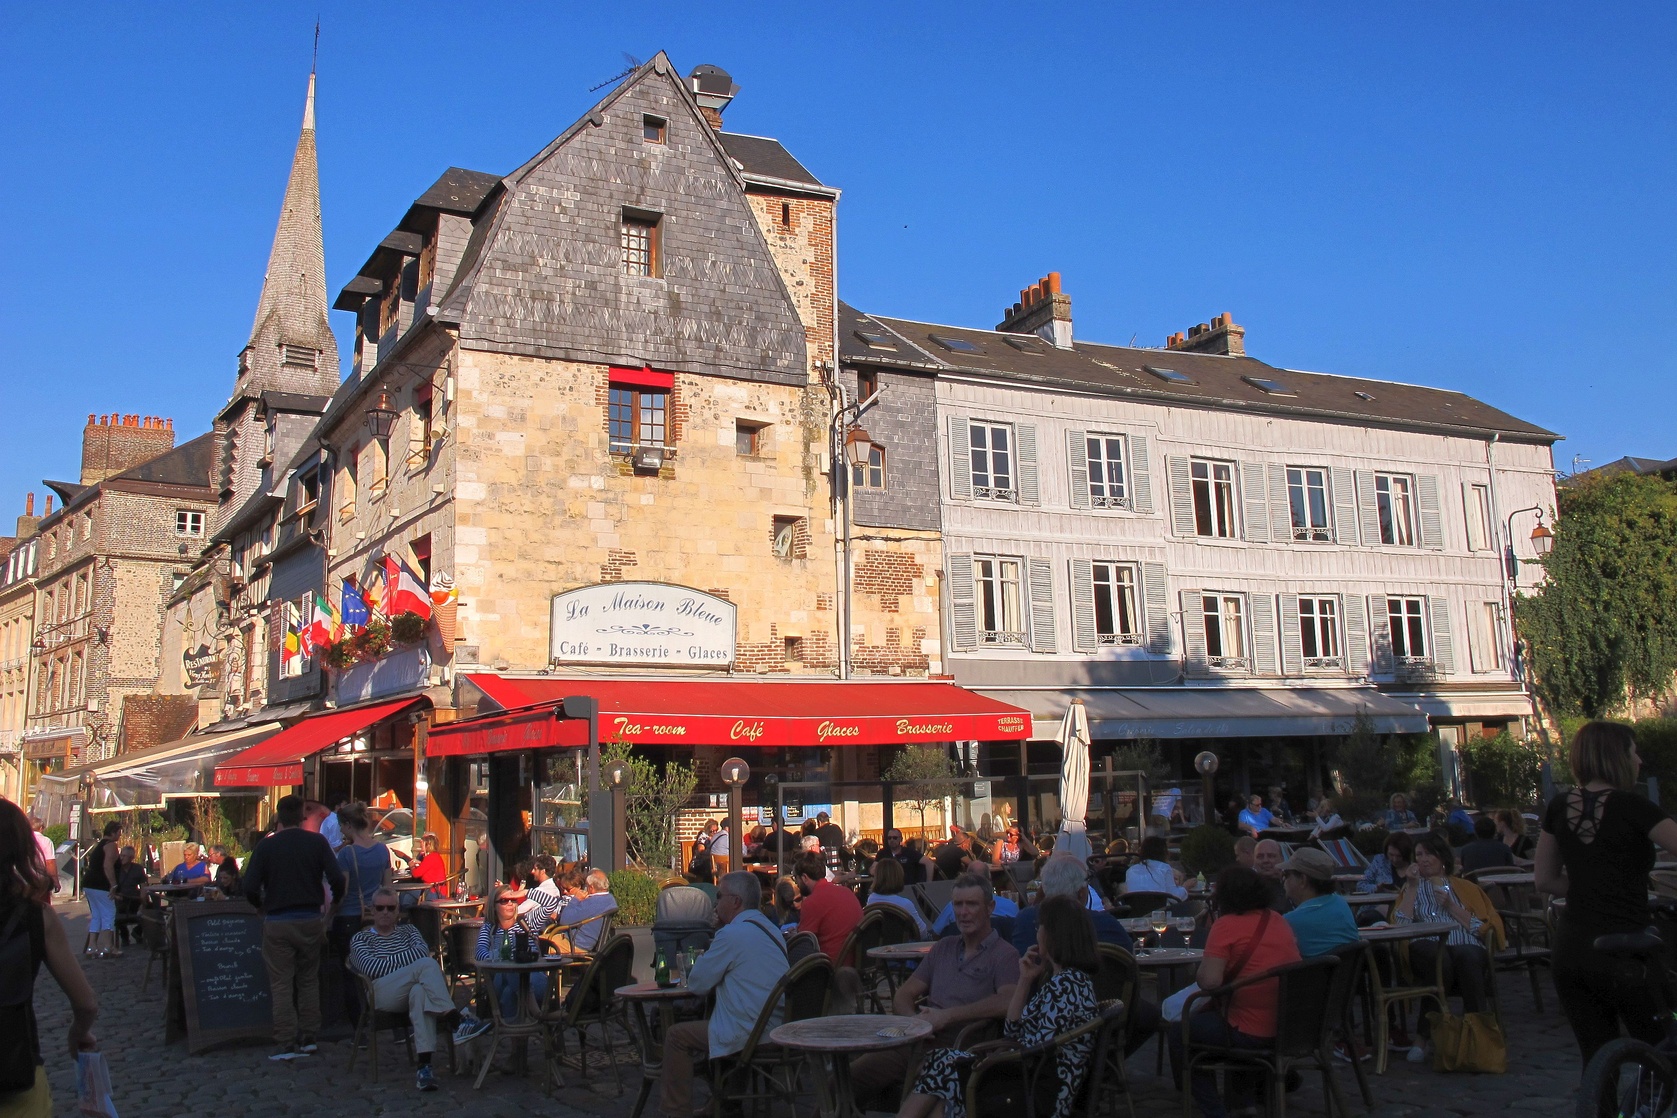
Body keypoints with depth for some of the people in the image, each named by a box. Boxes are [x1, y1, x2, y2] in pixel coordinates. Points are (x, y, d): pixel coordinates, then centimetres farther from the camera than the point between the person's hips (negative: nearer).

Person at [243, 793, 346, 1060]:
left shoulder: (266, 846, -3)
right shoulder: (316, 842, -1)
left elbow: (250, 888, -8)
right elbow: (337, 879, -8)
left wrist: (263, 906, 12)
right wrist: (333, 903, 12)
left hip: (277, 922, -2)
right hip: (310, 920, 2)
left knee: (281, 985, 2)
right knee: (308, 981, 14)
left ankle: (285, 1044, 0)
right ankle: (307, 1038, 16)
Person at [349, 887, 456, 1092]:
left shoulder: (408, 930, 30)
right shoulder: (360, 939, 22)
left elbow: (422, 950, 5)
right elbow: (371, 968, 0)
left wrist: (388, 962, -6)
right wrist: (412, 966, -3)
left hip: (413, 991, 2)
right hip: (383, 995, -2)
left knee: (420, 992, -40)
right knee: (427, 964, -32)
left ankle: (424, 1064, -50)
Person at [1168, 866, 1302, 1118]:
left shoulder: (1227, 925, -14)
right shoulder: (1279, 921, 8)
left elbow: (1209, 981, -23)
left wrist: (1200, 971, -1)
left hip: (1252, 1035, -8)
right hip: (1291, 1031, 8)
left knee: (1179, 1033, 13)